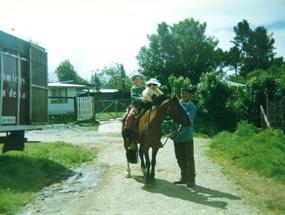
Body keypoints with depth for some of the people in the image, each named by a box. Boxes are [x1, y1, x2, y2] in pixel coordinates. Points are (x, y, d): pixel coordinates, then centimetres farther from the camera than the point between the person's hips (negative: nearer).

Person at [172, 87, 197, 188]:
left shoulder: (191, 106, -8)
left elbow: (188, 121, -20)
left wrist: (179, 131, -31)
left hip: (187, 136, -6)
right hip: (177, 136, 6)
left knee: (189, 158, 1)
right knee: (180, 158, 14)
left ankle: (191, 179, 11)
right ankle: (184, 178, 27)